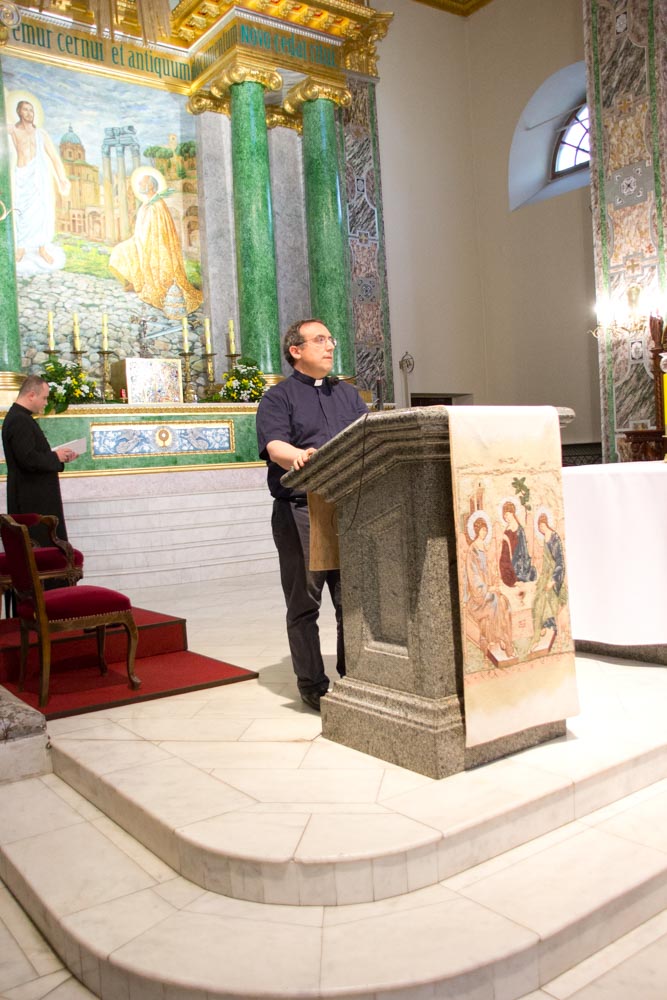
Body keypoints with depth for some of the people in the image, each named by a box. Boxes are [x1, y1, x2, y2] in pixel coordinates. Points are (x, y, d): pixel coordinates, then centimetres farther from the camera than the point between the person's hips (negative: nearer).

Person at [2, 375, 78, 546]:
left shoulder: (19, 417, 15)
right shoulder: (20, 420, -18)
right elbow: (28, 459, -26)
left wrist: (59, 456, 8)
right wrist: (55, 457, -11)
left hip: (34, 496, 10)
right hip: (32, 498, -10)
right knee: (41, 546, -7)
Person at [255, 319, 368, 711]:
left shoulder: (347, 394, 22)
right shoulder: (278, 397, 5)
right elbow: (274, 445, -12)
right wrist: (298, 456, -33)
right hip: (299, 510, -4)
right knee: (305, 602, 2)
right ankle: (312, 685, 12)